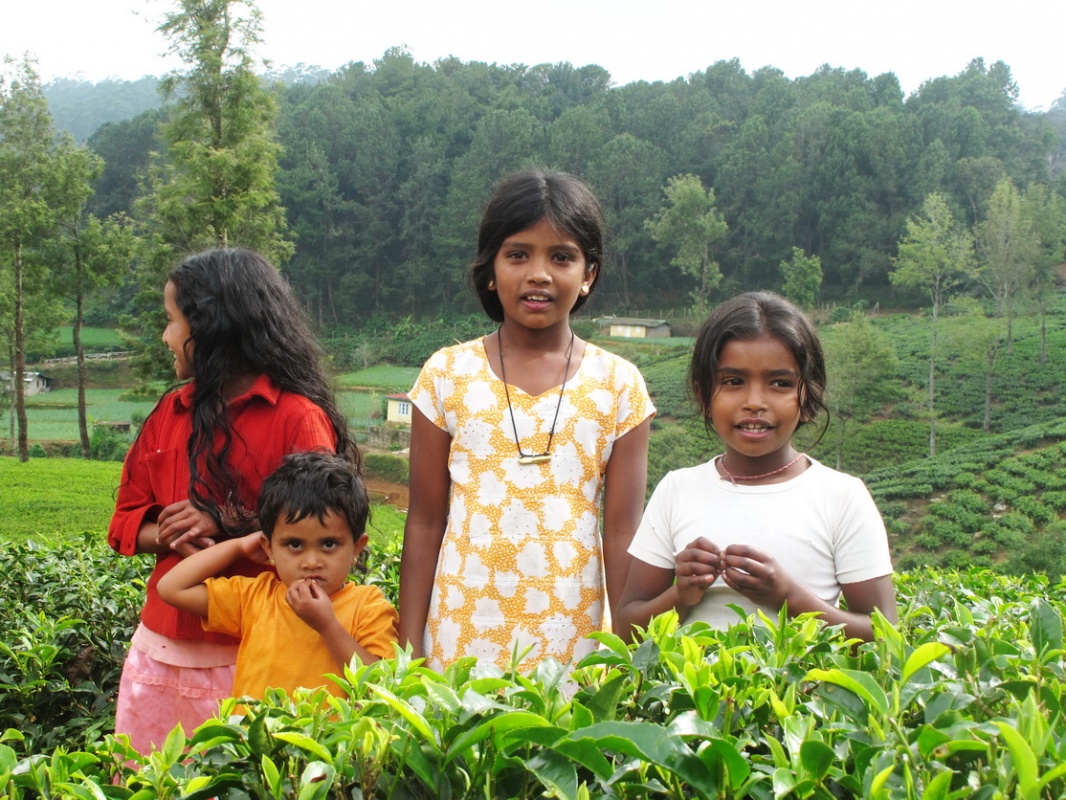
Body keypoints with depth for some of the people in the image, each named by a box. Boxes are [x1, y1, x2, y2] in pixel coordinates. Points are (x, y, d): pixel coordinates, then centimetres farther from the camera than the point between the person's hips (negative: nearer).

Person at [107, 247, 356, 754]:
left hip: (251, 657, -6)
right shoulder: (171, 412, 11)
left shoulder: (298, 417, -9)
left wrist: (223, 523, -17)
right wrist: (171, 537, -8)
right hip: (160, 650, 6)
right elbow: (126, 520, 13)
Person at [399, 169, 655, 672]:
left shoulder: (618, 385, 0)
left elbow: (621, 537, 1)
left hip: (574, 648, 0)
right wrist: (409, 652, 1)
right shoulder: (447, 375, 1)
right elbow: (425, 524, 3)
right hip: (461, 642, 0)